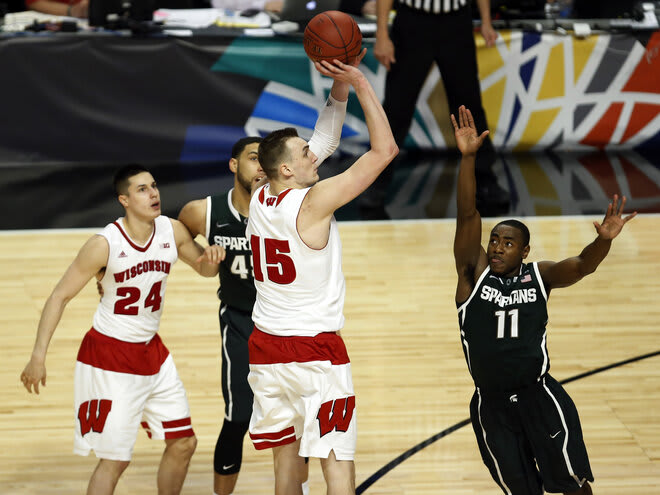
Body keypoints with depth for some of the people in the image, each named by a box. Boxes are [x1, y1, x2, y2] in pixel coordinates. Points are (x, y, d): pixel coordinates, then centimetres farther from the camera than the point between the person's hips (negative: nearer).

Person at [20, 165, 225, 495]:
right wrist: (38, 357, -20)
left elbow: (205, 269, 13)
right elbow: (60, 296, -15)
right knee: (115, 459, -5)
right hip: (109, 357, -6)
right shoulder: (105, 244, -20)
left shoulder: (173, 231, -5)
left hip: (152, 351, 6)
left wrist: (211, 257, -13)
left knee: (183, 443, 10)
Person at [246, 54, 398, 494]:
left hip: (266, 348, 7)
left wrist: (340, 87, 10)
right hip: (316, 350, -7)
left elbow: (324, 140, 17)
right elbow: (385, 149, -18)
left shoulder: (259, 199, 4)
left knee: (286, 457, 14)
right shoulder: (313, 202, -17)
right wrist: (360, 82, -14)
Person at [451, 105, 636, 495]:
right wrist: (468, 157, -24)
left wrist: (604, 241, -40)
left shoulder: (539, 276, 1)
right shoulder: (474, 272, -1)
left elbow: (582, 266, -17)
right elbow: (467, 214, -12)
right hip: (492, 405, 1)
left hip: (539, 396, -1)